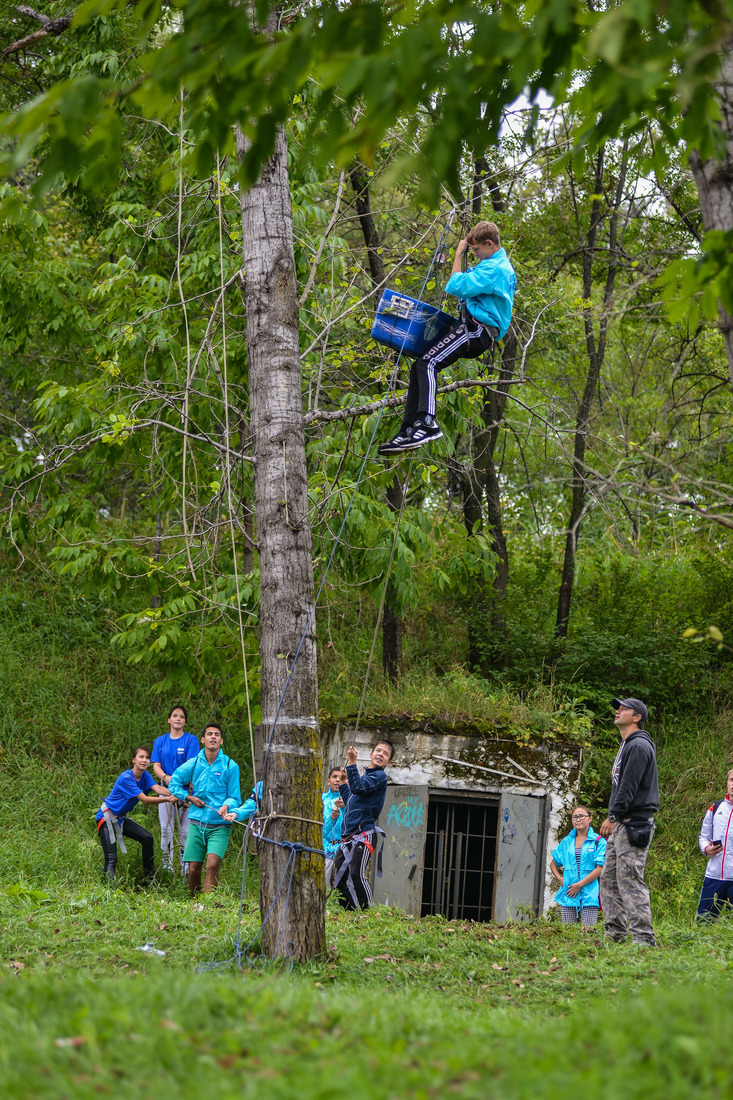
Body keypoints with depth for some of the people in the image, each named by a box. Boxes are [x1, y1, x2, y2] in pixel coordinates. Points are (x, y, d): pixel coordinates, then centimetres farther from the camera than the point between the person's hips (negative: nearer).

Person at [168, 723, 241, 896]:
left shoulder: (230, 766, 1)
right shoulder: (193, 764, 6)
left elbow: (235, 797, 4)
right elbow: (174, 784, 17)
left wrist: (227, 806, -17)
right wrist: (189, 797, 3)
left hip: (219, 825, -2)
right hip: (197, 823, 2)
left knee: (212, 864, -21)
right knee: (193, 869, 0)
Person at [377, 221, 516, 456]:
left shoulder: (493, 268, -13)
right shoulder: (502, 265, 22)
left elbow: (457, 287, -16)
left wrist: (458, 256, -5)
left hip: (477, 330, -11)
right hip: (476, 331, 11)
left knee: (428, 363, -27)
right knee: (419, 367, 8)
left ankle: (427, 423, -41)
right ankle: (408, 431, 4)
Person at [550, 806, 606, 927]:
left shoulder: (598, 841, 0)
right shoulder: (566, 842, 14)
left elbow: (600, 868, -7)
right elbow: (553, 863, 26)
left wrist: (580, 885, -11)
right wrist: (559, 878, 6)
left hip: (589, 894, -4)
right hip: (568, 893, 4)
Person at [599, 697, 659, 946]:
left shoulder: (639, 746, -10)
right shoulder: (626, 746, 23)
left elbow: (629, 786, -18)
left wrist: (613, 816, -21)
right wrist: (612, 820, 19)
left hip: (634, 823, -11)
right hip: (621, 825, 11)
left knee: (630, 879, -15)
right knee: (609, 879, 9)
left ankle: (643, 937, -17)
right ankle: (615, 933, 10)